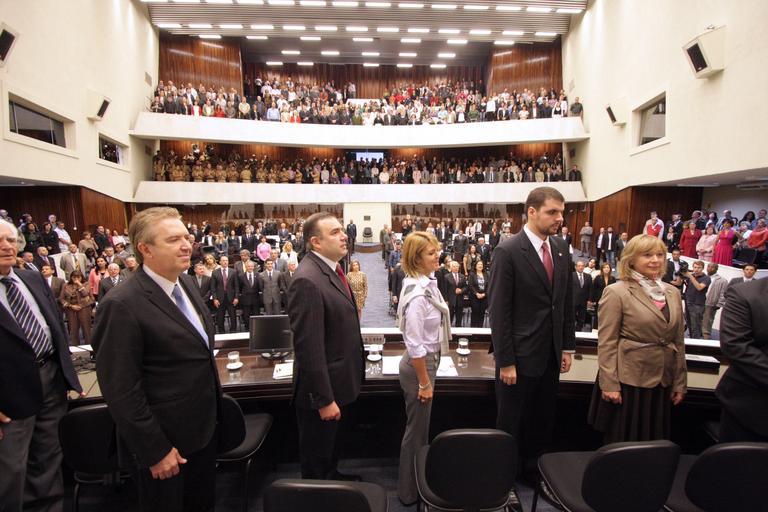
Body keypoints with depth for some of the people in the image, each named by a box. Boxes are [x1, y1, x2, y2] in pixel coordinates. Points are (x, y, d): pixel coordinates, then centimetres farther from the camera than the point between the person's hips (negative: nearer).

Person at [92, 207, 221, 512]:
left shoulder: (185, 282, 1)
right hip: (163, 441, -7)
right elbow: (121, 391, -21)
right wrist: (156, 451, -17)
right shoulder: (122, 305, -23)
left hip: (204, 427, 7)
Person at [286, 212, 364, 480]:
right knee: (317, 458, 15)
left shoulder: (332, 269, 3)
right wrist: (324, 399, -23)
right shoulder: (307, 280, -28)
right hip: (323, 387, -9)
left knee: (332, 445, 31)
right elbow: (309, 347, -28)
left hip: (339, 383, 9)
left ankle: (332, 477, 53)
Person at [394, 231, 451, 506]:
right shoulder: (418, 294, -28)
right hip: (419, 365, -9)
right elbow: (414, 345, -27)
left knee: (419, 426, 24)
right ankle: (409, 492, 31)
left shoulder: (426, 282, 1)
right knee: (416, 430, 10)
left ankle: (419, 480, 45)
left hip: (427, 360, 9)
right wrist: (424, 382, -18)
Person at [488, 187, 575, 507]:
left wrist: (567, 346, 9)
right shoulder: (508, 251, -16)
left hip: (551, 354, 6)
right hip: (520, 355, -6)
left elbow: (567, 302, 11)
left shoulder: (561, 249, 4)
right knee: (511, 423, 12)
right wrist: (505, 361, -15)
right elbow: (499, 311, -16)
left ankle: (535, 471, 40)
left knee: (543, 421, 19)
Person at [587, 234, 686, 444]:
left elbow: (679, 341, 13)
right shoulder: (617, 292, -10)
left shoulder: (673, 293, 9)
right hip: (627, 381, -5)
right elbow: (606, 342, -12)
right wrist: (609, 384, -14)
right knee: (622, 446, 8)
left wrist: (680, 383, 12)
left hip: (662, 382, 6)